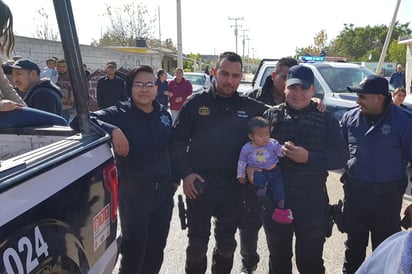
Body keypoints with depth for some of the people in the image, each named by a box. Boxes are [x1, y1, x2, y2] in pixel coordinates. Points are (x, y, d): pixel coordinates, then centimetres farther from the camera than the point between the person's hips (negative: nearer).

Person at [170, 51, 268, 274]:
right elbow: (177, 141, -3)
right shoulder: (195, 103, -3)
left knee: (227, 243, 17)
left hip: (233, 187, 2)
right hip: (199, 184, -2)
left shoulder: (251, 107, 2)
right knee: (197, 243, 11)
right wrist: (185, 173, -11)